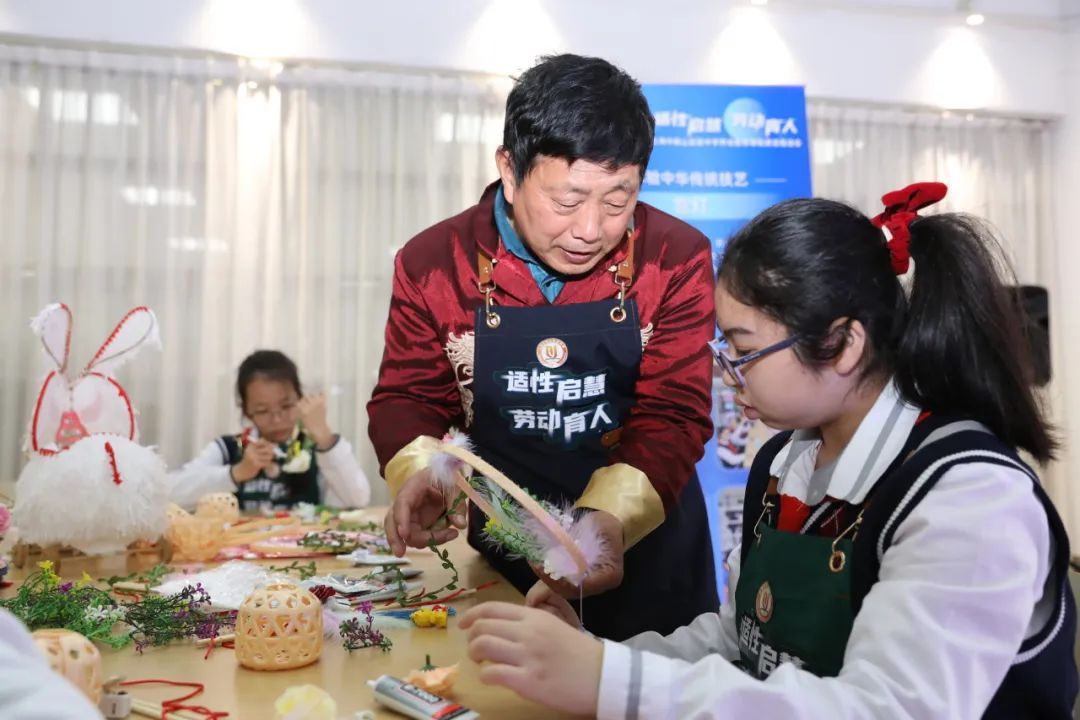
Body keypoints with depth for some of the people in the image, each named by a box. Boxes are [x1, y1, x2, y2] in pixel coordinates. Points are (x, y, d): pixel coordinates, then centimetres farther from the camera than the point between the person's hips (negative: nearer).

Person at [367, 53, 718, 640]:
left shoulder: (676, 261, -14)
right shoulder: (433, 264, -11)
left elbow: (672, 416, -17)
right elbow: (408, 398, -3)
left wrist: (613, 515, -35)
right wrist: (420, 473, -25)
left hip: (645, 542, 0)